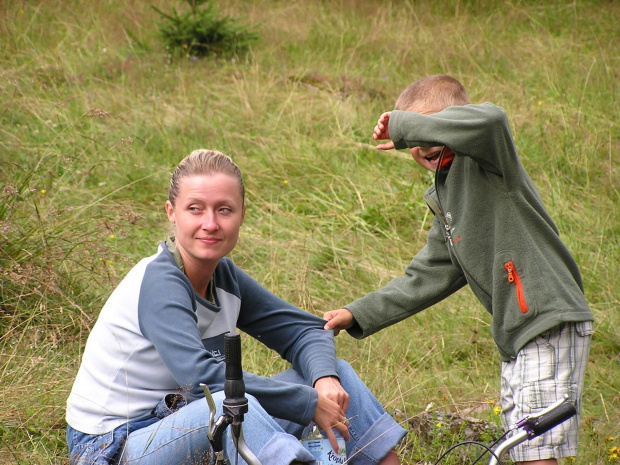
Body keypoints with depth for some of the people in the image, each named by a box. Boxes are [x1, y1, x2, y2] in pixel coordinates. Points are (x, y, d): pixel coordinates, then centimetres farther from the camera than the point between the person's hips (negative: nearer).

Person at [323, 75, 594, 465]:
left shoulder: (484, 161, -7)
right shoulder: (446, 200, 20)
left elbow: (490, 120, -32)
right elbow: (427, 277, 22)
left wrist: (404, 125, -22)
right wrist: (358, 315, 16)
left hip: (551, 326, -10)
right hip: (515, 334, 10)